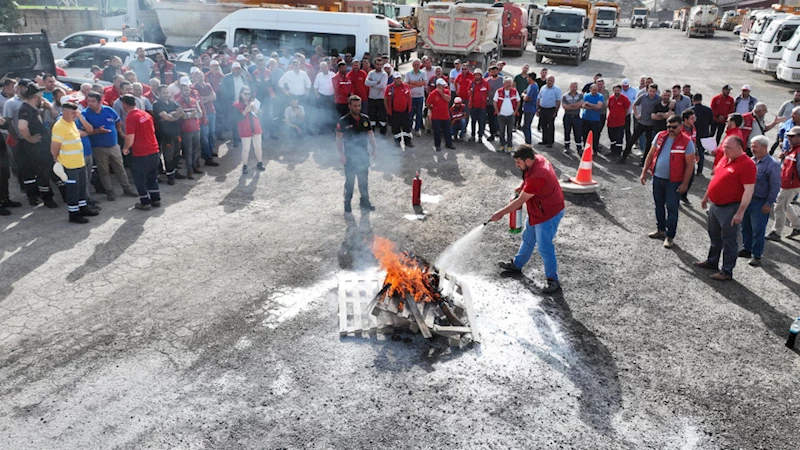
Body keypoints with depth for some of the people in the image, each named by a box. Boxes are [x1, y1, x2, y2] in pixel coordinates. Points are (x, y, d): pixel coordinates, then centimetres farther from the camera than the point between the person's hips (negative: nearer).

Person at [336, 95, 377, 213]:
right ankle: (347, 203, 18)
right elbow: (339, 138, -10)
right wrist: (341, 154, -16)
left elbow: (370, 134, 11)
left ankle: (364, 201, 28)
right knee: (349, 181, 4)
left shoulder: (365, 119, 0)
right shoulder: (344, 121, -12)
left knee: (364, 180, 14)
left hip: (363, 155, 4)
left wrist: (374, 147, 4)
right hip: (350, 156, -4)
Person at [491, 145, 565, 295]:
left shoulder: (537, 177, -36)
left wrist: (501, 213, -19)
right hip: (536, 212, 10)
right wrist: (521, 187, 1)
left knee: (544, 247, -2)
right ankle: (517, 264, 43)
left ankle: (553, 281, 12)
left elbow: (520, 201, -28)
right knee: (528, 239, 24)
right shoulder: (538, 159, -8)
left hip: (548, 215, -10)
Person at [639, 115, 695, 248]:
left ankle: (670, 236, 11)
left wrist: (685, 183, -13)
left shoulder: (687, 142, -12)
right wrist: (644, 172, 7)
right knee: (659, 205, 18)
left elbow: (690, 164, -10)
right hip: (657, 178, 5)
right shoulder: (660, 136, 2)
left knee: (671, 209, 0)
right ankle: (660, 230, 35)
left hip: (674, 182, -5)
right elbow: (651, 155, 10)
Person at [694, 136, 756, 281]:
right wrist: (706, 197, 24)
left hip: (730, 209, -9)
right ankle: (712, 262, 38)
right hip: (715, 205, 9)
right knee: (715, 236, 21)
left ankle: (727, 271, 11)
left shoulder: (746, 164, -19)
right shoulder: (725, 159, 8)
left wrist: (740, 212, -24)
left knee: (729, 240, 2)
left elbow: (749, 190, -22)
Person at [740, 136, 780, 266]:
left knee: (758, 230, 1)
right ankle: (747, 249, 32)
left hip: (760, 203, -6)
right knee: (746, 227, 16)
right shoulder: (751, 161, 5)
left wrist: (769, 203, -14)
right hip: (746, 200, 7)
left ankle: (757, 255, 11)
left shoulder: (772, 165, -14)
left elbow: (775, 187, -13)